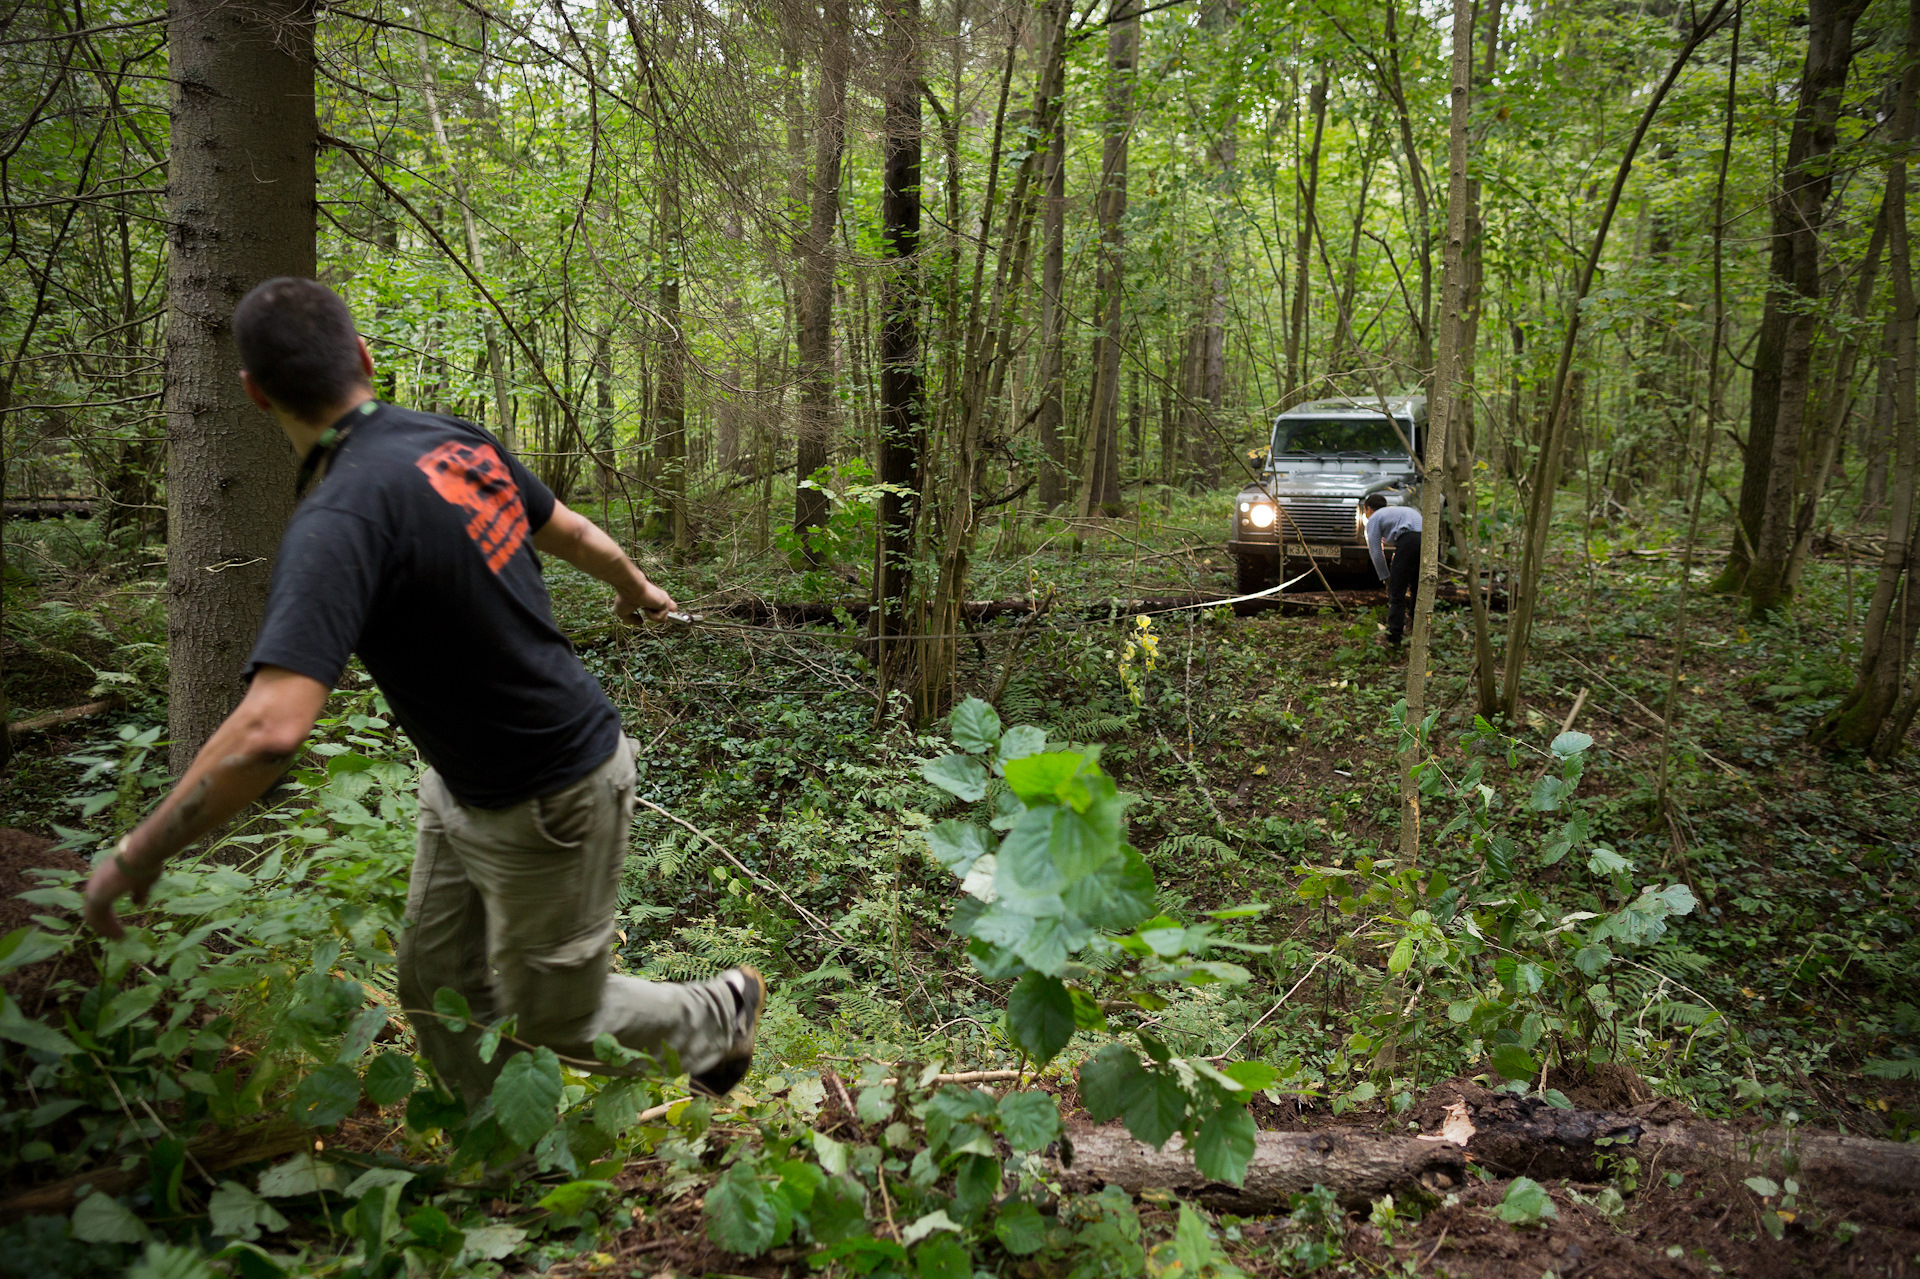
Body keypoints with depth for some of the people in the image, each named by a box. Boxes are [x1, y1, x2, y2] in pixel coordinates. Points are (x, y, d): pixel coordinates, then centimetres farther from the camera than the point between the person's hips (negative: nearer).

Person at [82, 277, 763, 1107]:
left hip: (547, 810, -8)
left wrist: (138, 855, -25)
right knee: (436, 991, 20)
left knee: (553, 1024, 16)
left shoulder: (339, 520, -31)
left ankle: (723, 1011, 40)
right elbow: (575, 534, 11)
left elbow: (269, 731, -40)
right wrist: (638, 589, 33)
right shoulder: (457, 440, -6)